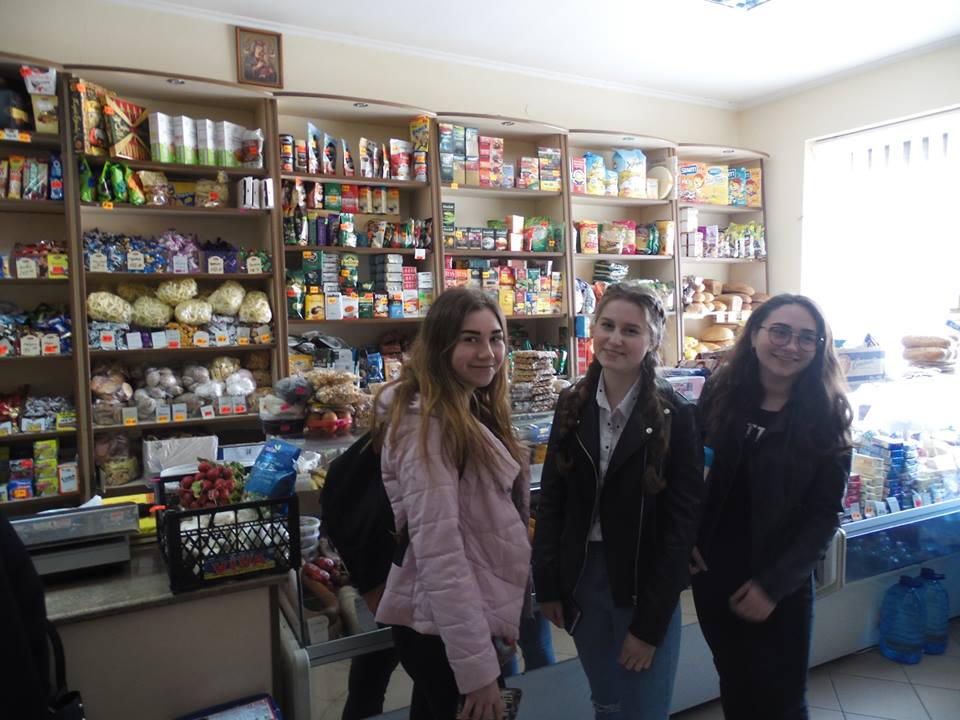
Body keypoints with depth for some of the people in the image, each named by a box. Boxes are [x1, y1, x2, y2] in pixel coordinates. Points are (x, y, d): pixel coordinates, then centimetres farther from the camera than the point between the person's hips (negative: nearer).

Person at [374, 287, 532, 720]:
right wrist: (477, 666, -23)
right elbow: (438, 551, -26)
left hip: (473, 616, 9)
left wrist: (497, 621, 16)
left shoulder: (472, 412, 9)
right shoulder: (427, 423, -21)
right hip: (445, 629, -9)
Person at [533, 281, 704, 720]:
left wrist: (650, 622, -12)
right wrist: (548, 584, 0)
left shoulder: (675, 417, -12)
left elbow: (682, 523, -12)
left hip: (645, 584, -3)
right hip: (582, 577, 3)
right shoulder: (572, 405, -1)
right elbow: (551, 499, 3)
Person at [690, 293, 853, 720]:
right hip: (712, 573, 2)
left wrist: (773, 585, -13)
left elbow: (824, 514, -9)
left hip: (781, 585, -2)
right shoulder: (720, 394, -4)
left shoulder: (825, 416, -9)